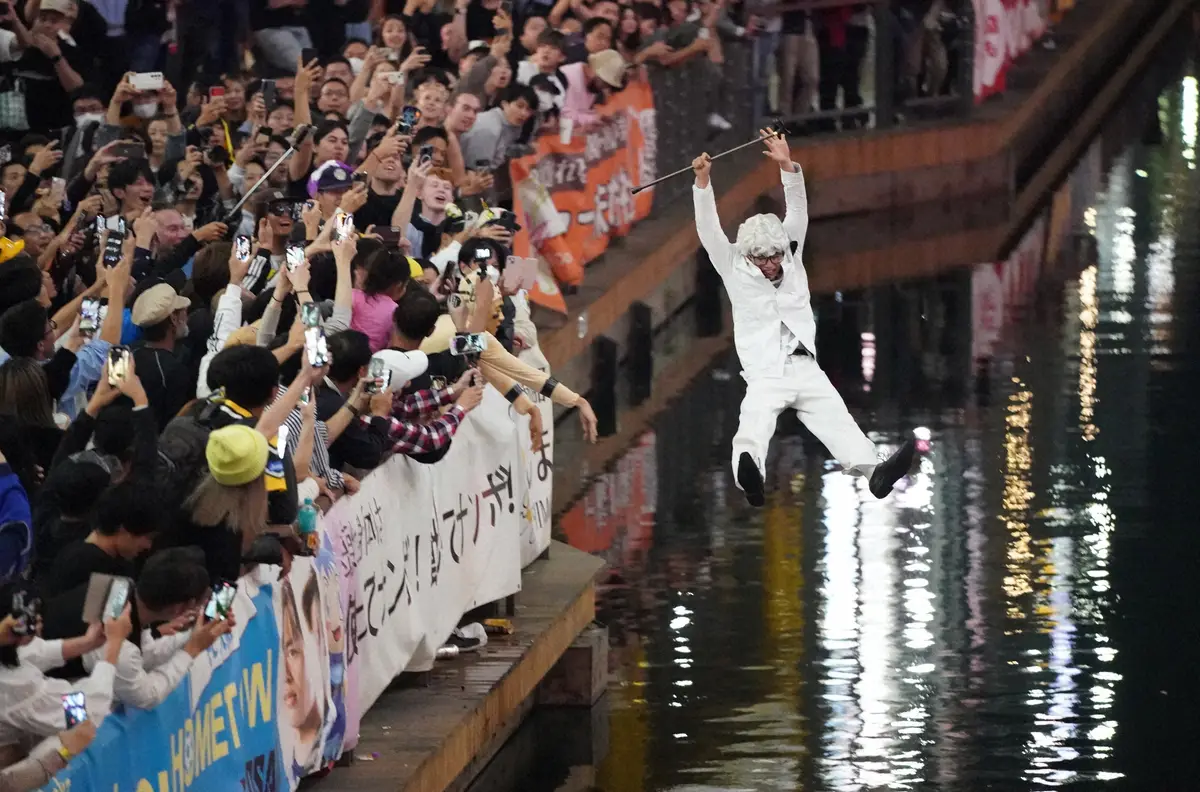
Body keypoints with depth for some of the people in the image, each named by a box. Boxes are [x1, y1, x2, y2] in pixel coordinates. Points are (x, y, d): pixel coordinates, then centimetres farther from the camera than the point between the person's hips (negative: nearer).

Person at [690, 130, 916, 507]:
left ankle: (874, 471, -47)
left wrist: (787, 166, -8)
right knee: (753, 427, -33)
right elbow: (709, 231, -1)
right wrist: (703, 181, -14)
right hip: (765, 377, -3)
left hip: (806, 371, 3)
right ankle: (750, 477, -63)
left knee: (839, 423, -22)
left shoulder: (791, 261, 16)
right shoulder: (736, 272, 10)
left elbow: (798, 214, 5)